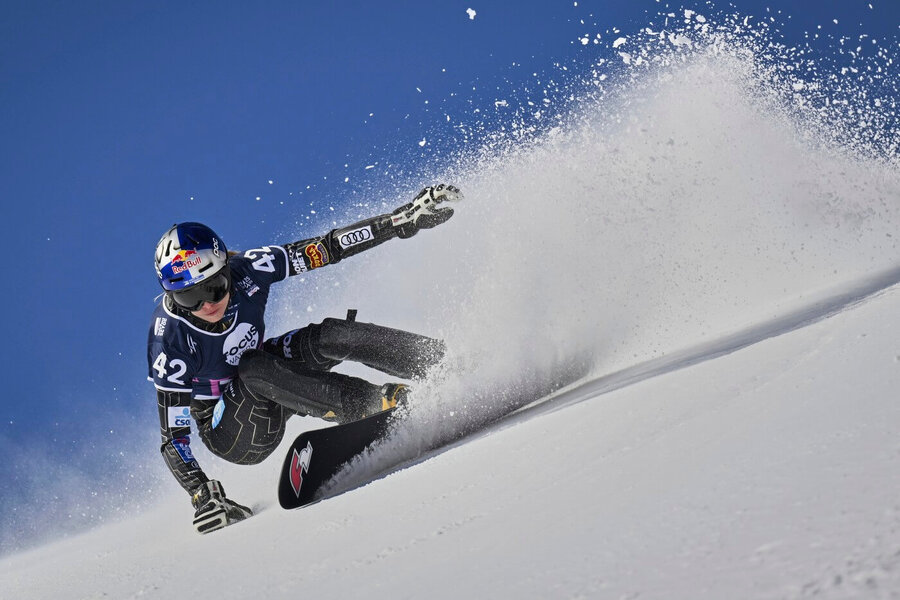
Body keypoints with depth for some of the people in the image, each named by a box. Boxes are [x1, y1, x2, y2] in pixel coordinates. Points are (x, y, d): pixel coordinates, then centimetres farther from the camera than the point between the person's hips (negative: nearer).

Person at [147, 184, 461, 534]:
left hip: (267, 385, 4)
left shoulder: (244, 271, -21)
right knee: (254, 370, -35)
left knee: (332, 335, -22)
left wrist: (406, 219, -18)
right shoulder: (169, 343, -29)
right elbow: (172, 438, -23)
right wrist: (203, 496, -36)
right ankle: (379, 404, -37)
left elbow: (327, 249, -15)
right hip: (230, 435, -4)